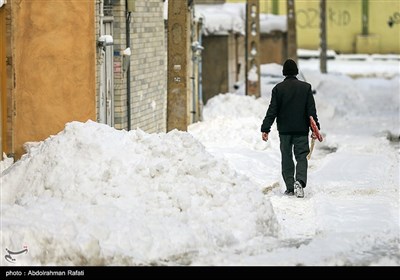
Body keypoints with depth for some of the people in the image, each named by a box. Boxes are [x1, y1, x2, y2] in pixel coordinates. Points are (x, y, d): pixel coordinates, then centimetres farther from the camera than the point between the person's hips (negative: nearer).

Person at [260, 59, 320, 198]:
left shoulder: (278, 88, -3)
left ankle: (290, 187, 8)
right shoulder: (306, 87, 0)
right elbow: (311, 110, -1)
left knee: (286, 158, 9)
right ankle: (300, 181, -22)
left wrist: (265, 129, -2)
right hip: (301, 130, 0)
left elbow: (272, 111, -5)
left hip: (284, 130, 0)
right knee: (302, 156, 2)